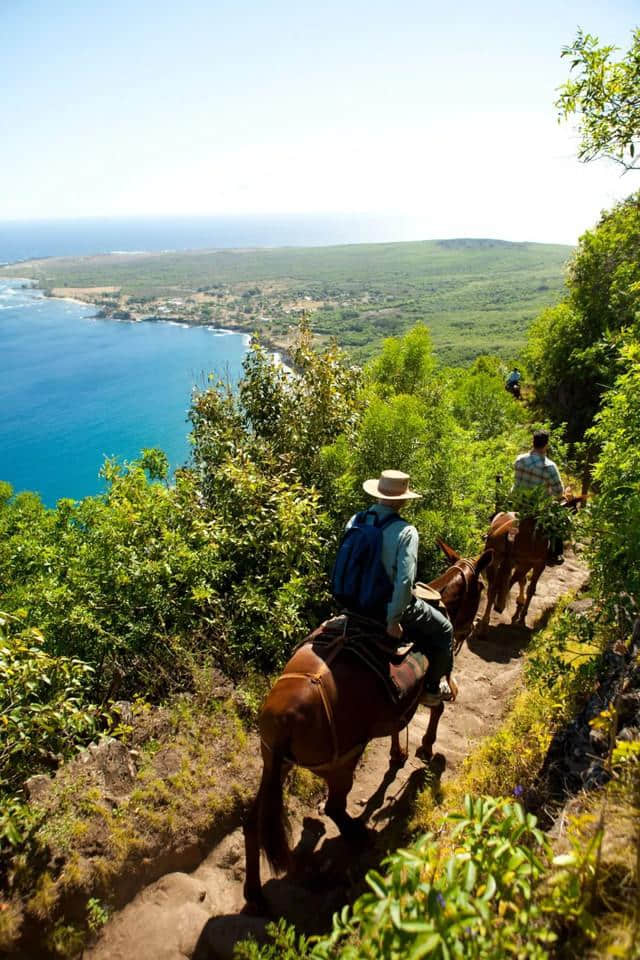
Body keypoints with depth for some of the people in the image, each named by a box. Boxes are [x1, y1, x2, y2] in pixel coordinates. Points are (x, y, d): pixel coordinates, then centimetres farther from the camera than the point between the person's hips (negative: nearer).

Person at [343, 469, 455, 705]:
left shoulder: (355, 521, -7)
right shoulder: (406, 532, -24)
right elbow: (405, 581, -30)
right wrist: (393, 620, -20)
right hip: (389, 605, -6)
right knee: (444, 630, 20)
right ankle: (431, 690, 30)